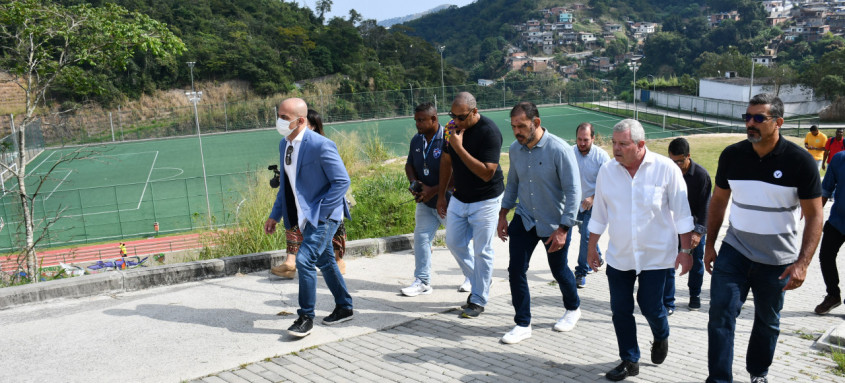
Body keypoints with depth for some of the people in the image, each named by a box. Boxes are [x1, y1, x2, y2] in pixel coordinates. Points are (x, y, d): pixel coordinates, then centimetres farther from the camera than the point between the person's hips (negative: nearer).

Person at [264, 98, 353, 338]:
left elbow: (342, 181, -20)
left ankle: (306, 318, -1)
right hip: (306, 217, 9)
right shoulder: (284, 145, 6)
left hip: (324, 215, -9)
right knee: (325, 262, 17)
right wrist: (275, 215, 14)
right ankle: (344, 308, 33)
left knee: (304, 259, -16)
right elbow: (285, 183, 17)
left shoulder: (321, 145, -21)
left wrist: (320, 211, -21)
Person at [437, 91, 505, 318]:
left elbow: (487, 173, -28)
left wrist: (459, 147, -30)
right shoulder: (454, 128, -1)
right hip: (459, 197, 7)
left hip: (485, 201, -7)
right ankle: (479, 281, 32)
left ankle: (478, 300, 14)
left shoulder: (489, 132, -22)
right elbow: (446, 161, 12)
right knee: (454, 242, 12)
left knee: (482, 251, 1)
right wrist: (441, 194, 14)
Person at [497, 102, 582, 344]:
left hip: (554, 223, -4)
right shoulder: (515, 149, -3)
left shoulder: (559, 150, -21)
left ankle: (573, 309, 43)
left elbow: (573, 191, -19)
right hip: (524, 219, 4)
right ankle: (523, 324, 10)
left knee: (559, 270, 14)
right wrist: (503, 214, 9)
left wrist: (563, 229, -21)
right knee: (516, 270, -4)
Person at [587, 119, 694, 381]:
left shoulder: (666, 169, -10)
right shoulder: (607, 171, -1)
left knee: (650, 306, 2)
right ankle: (630, 361, 23)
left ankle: (661, 337, 37)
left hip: (656, 254, -3)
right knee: (620, 310, 5)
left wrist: (685, 250, -4)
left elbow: (682, 213, -4)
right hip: (619, 256, 3)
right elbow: (599, 214, 8)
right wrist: (592, 248, 12)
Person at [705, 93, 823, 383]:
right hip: (734, 251, 2)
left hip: (777, 260, -1)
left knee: (768, 321, 15)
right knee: (720, 314, -8)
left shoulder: (800, 160, -14)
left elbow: (814, 215, -11)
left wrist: (802, 263, -20)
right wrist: (709, 244, 6)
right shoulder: (732, 155, -5)